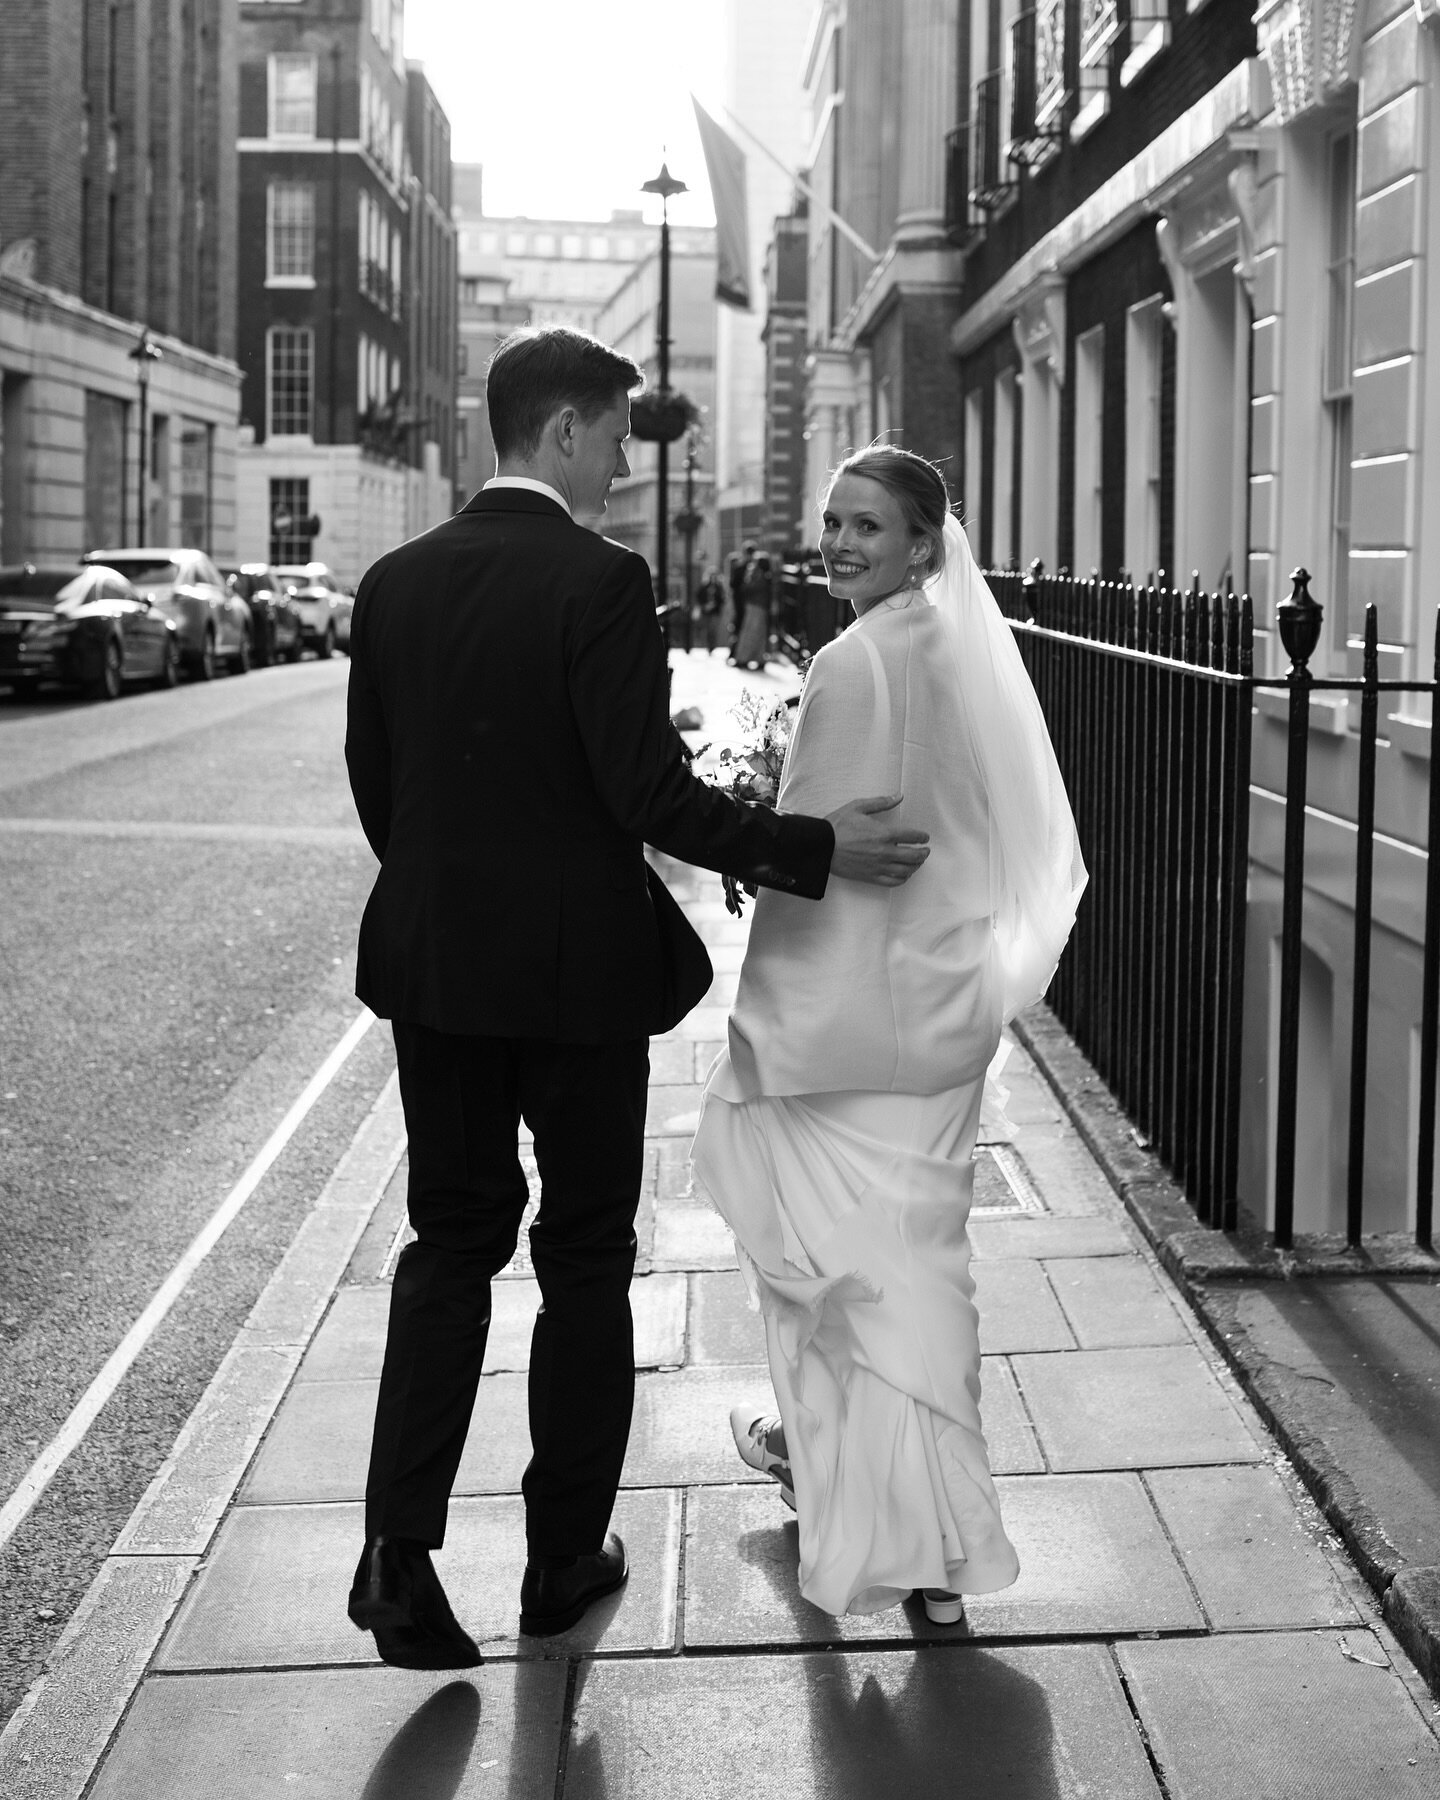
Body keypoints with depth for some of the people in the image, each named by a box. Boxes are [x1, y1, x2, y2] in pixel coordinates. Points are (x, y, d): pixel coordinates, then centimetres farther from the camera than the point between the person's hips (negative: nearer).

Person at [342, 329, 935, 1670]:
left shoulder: (395, 584, 3)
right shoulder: (599, 582, -15)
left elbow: (373, 782, 8)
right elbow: (648, 793, -20)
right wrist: (817, 849, -13)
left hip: (437, 965, 5)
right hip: (581, 968, -5)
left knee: (452, 1243, 14)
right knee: (585, 1256, 10)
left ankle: (400, 1555, 3)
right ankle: (565, 1558, 20)